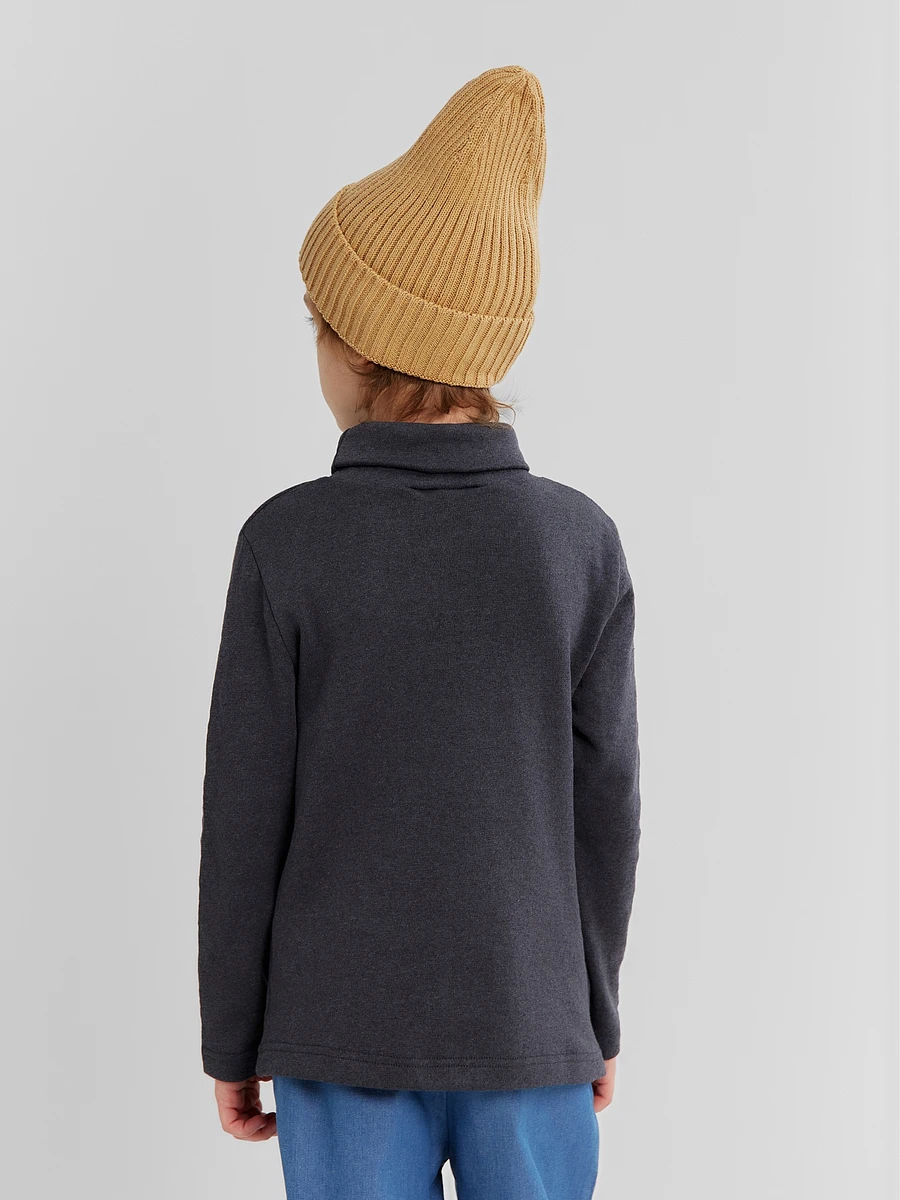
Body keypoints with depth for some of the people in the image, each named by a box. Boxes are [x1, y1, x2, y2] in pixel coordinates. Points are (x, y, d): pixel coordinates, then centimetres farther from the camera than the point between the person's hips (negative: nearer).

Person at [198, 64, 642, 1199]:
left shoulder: (287, 544, -14)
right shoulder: (580, 542, -9)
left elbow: (246, 818, -9)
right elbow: (601, 806, -3)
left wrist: (230, 1039, 4)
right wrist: (598, 1014, 10)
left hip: (346, 1026, -1)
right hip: (523, 1025, 1)